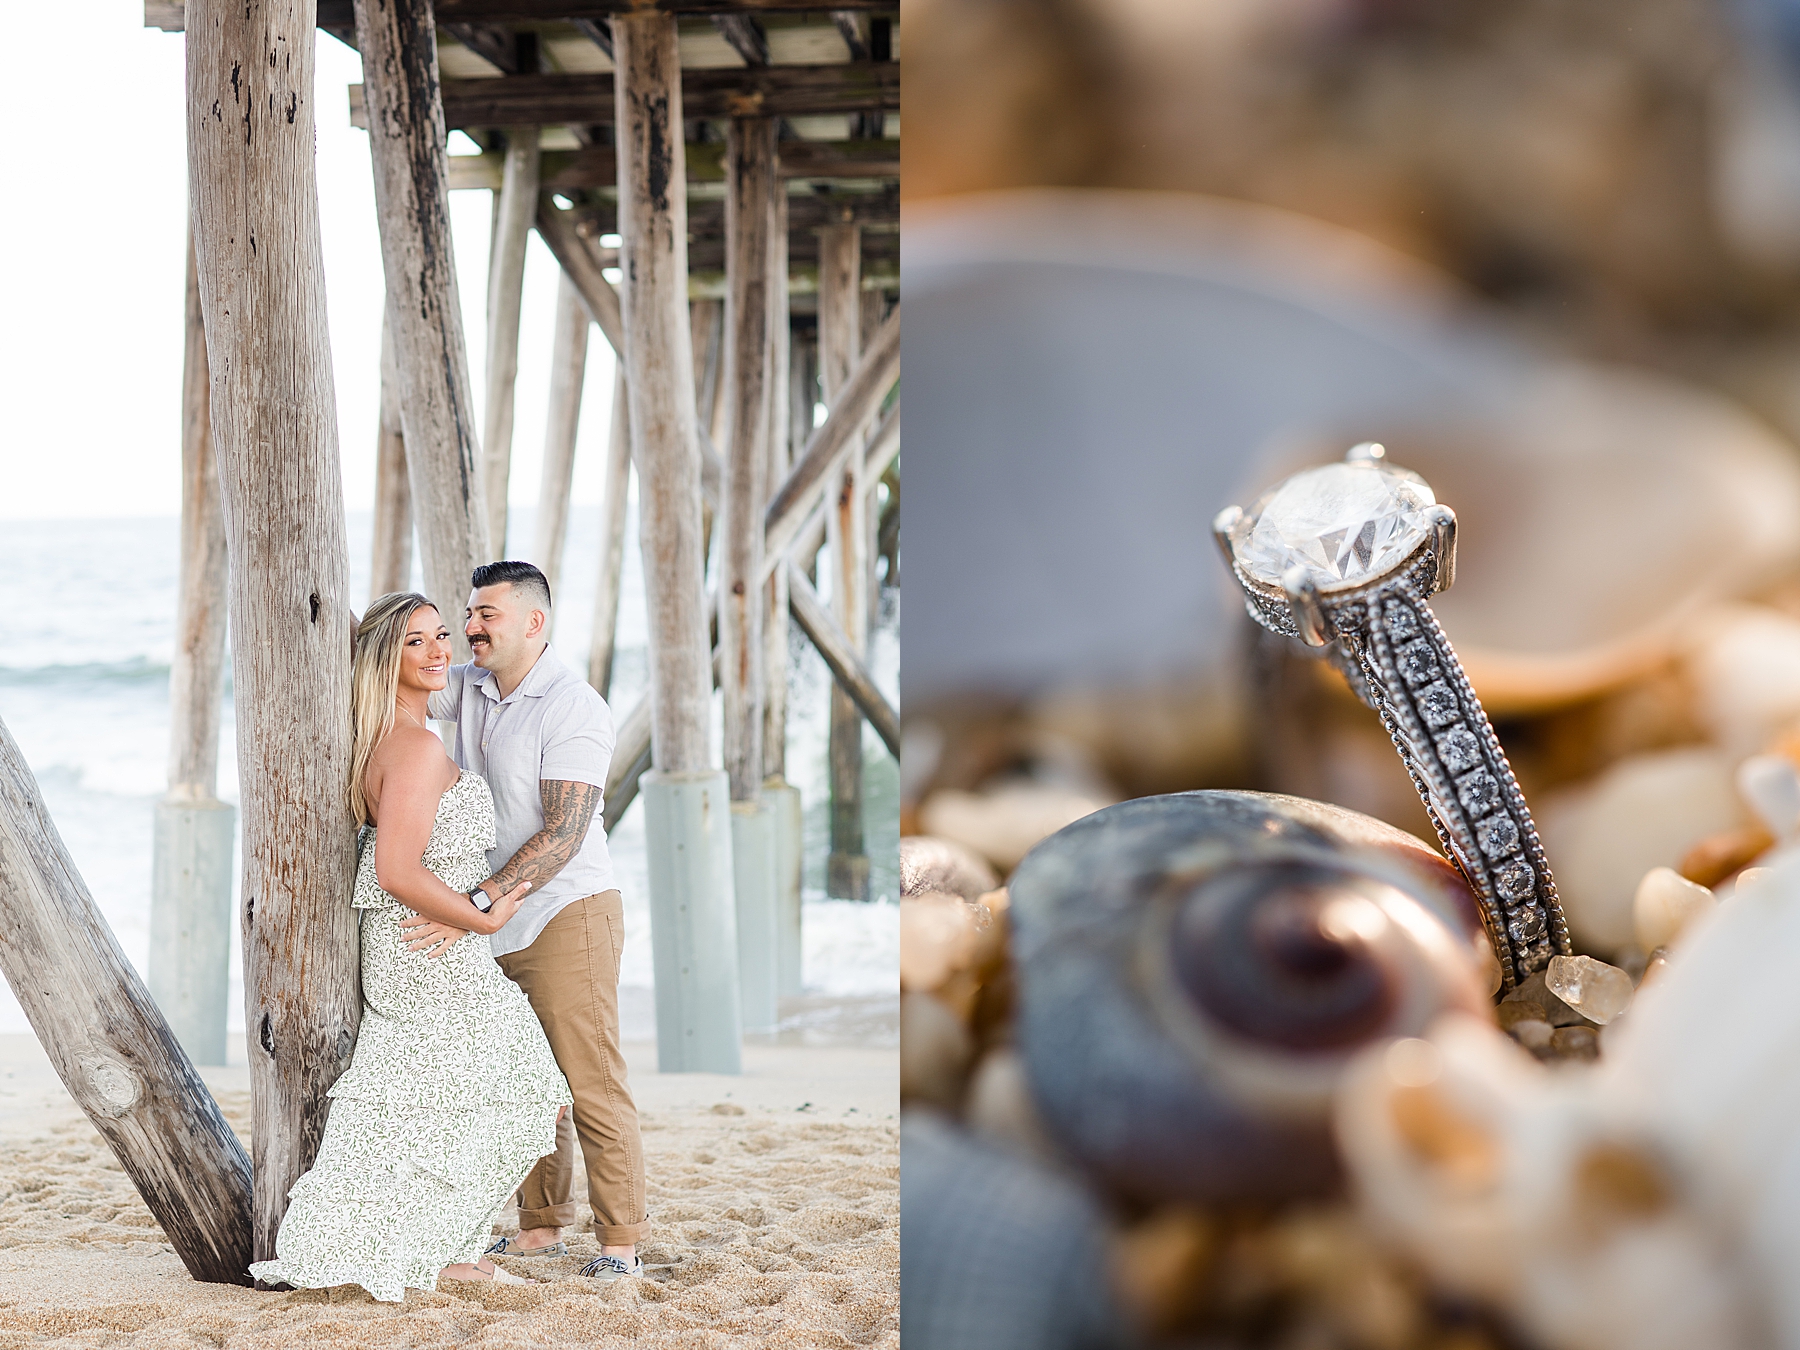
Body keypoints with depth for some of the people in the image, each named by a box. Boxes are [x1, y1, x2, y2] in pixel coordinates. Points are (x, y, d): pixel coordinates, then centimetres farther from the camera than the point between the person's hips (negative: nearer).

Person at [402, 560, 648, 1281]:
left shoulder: (574, 707, -15)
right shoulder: (471, 688, 9)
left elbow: (564, 834, -22)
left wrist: (474, 903, -28)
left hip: (568, 911, -8)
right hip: (497, 928, 8)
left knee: (590, 1083, -6)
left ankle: (621, 1239, 1)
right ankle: (542, 1226, 21)